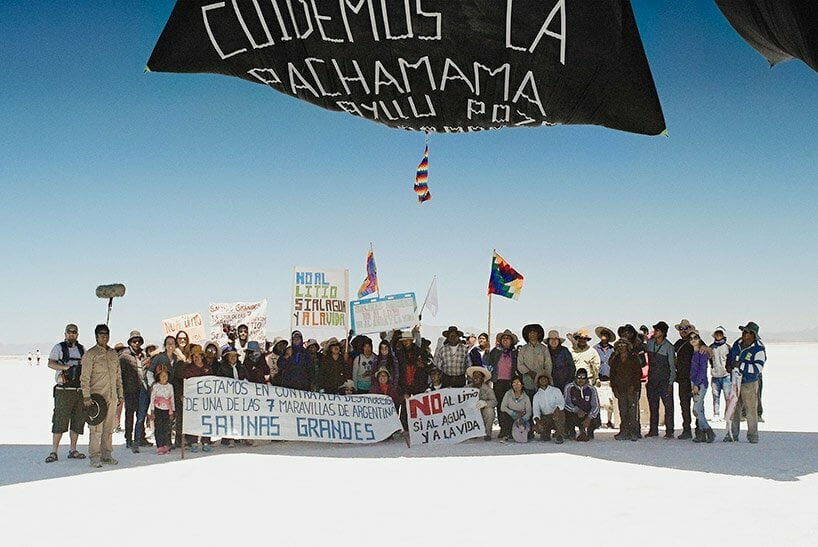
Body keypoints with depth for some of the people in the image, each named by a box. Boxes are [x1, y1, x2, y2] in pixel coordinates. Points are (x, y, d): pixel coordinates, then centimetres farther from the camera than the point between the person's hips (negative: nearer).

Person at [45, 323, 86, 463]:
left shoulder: (82, 349, 16)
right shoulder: (59, 348, 0)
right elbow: (51, 364, -14)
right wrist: (67, 367, -24)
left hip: (80, 390, 5)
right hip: (64, 391, -5)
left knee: (78, 422, 6)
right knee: (60, 421, -8)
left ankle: (72, 450, 15)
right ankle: (53, 452, -5)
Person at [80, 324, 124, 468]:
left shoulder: (114, 354, 16)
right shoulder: (90, 354, -3)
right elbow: (85, 377, -8)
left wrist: (120, 394, 16)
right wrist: (86, 396, -15)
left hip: (111, 397, 6)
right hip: (97, 396, -6)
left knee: (109, 427, 9)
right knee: (96, 428, -8)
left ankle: (106, 454, 17)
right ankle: (94, 457, -6)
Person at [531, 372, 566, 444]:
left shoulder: (556, 391, 9)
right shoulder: (536, 396, 14)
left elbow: (561, 402, -5)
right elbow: (535, 409, 1)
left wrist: (557, 408, -29)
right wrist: (537, 418, -20)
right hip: (545, 418, 2)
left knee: (558, 413, -37)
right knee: (537, 427, -27)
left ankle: (559, 435, -20)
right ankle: (546, 434, 9)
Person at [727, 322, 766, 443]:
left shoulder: (759, 349, -14)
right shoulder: (737, 344, 7)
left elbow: (758, 368, -22)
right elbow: (731, 356, 24)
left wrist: (741, 365, -23)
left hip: (749, 384, -6)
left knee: (751, 409, -3)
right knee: (734, 408, 7)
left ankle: (752, 435, 6)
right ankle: (732, 434, 14)